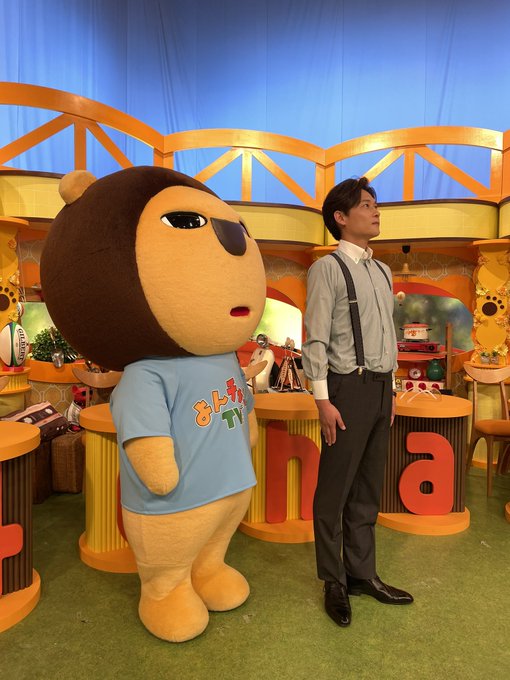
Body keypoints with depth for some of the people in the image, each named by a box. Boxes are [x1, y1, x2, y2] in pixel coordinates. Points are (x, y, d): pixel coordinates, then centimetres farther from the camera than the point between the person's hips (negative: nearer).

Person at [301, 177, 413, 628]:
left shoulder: (383, 271, 16)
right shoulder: (328, 268, -6)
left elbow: (388, 335, 17)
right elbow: (316, 339, -12)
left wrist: (391, 389, 15)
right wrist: (323, 399, -16)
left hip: (381, 387, 7)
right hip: (349, 387, -7)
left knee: (368, 489, 15)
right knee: (336, 489, 4)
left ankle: (362, 574, 31)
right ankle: (335, 583, 23)